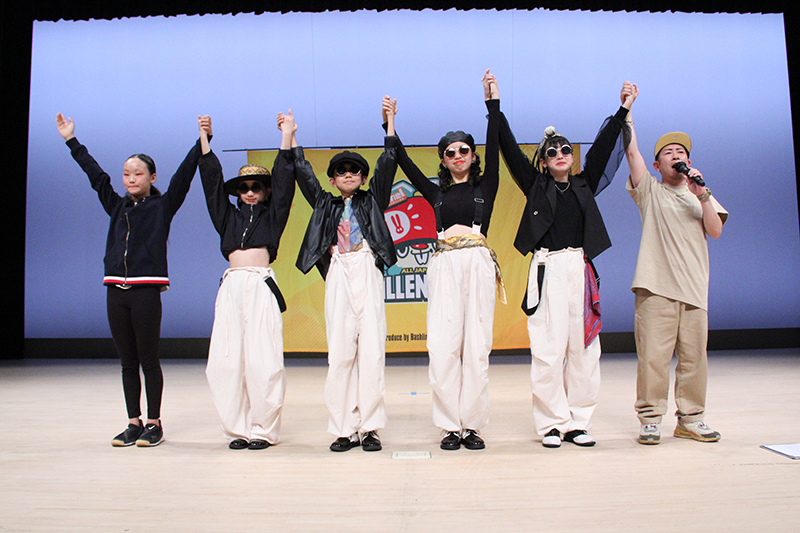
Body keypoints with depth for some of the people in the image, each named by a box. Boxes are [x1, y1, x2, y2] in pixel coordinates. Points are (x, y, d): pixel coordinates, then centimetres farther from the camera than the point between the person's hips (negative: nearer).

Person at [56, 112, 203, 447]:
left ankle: (154, 424, 10)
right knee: (127, 361, 9)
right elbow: (96, 175, 24)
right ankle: (134, 423, 16)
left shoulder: (163, 206, 4)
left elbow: (184, 174, -4)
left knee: (148, 359, 1)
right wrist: (71, 141, 30)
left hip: (146, 290, -5)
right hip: (115, 290, 5)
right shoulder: (116, 207, 16)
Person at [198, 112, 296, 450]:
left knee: (263, 359, -6)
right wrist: (204, 138, 16)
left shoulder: (272, 215, 14)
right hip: (231, 287, 4)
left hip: (262, 286, -3)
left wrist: (286, 136, 2)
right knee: (228, 359, -1)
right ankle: (237, 429, 8)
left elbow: (283, 181, 6)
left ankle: (263, 430, 2)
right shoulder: (229, 217, 21)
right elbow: (212, 181, 19)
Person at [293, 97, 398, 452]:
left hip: (368, 272, -1)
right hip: (337, 274, 2)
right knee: (340, 350, -3)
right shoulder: (325, 204, 21)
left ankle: (370, 427, -1)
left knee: (371, 347, -6)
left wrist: (390, 122, 6)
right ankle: (345, 429, 2)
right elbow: (303, 172, 20)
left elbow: (387, 165, 10)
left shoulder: (372, 200, 17)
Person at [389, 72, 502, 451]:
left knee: (477, 344, -2)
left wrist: (492, 103, 1)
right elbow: (405, 163, 17)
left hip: (478, 263, -1)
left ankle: (472, 425, 5)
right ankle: (451, 426, 4)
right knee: (443, 345, -5)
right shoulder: (437, 192, 19)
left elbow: (493, 149, 5)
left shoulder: (485, 186, 15)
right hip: (445, 266, 1)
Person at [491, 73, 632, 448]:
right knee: (549, 348, -6)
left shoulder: (584, 185, 18)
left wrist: (623, 110, 18)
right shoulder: (536, 186, 10)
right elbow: (510, 149, 7)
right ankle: (552, 423, 2)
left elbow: (602, 147, 18)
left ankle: (578, 423, 10)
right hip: (548, 269, -3)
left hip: (581, 269, 3)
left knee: (584, 347, 2)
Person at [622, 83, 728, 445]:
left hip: (694, 288, 4)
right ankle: (650, 419, 1)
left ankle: (691, 419, 15)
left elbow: (716, 231, 6)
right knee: (653, 355, -8)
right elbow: (631, 150, 0)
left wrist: (702, 195, -6)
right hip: (656, 286, -3)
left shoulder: (703, 195, 21)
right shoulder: (649, 191, 11)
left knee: (694, 356, 3)